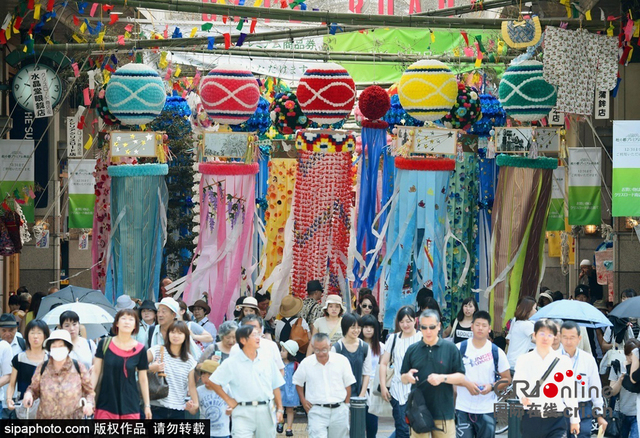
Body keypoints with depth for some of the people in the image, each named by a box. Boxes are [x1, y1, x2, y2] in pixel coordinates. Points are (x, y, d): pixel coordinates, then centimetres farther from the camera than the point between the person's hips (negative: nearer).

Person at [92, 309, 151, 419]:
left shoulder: (140, 349, 1)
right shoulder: (104, 344, 1)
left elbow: (143, 379, 8)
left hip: (130, 405, 0)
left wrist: (147, 405, 8)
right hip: (105, 403, 0)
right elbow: (96, 372, 4)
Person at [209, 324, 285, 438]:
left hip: (266, 410, 4)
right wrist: (229, 400, -2)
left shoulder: (267, 360, 7)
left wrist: (279, 409, 8)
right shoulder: (232, 363, -3)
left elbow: (275, 386, 12)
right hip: (243, 413, -4)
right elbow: (213, 381, 0)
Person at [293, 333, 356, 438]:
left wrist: (346, 405, 4)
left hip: (339, 410, 1)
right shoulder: (306, 363, -2)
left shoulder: (342, 360, -2)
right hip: (317, 411, -1)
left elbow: (348, 385, 7)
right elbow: (298, 383, 15)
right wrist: (303, 401, 4)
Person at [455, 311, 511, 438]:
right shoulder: (460, 348, 0)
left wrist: (492, 386, -14)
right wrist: (467, 384, -15)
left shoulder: (496, 352, 1)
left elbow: (507, 379, 6)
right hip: (463, 408, 0)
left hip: (487, 410, 0)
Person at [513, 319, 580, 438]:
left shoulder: (563, 361, 6)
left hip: (556, 419, -1)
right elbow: (518, 384, -8)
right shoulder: (524, 360, 6)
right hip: (531, 418, 1)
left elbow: (570, 393, 8)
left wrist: (574, 420, 9)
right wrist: (523, 397, -31)